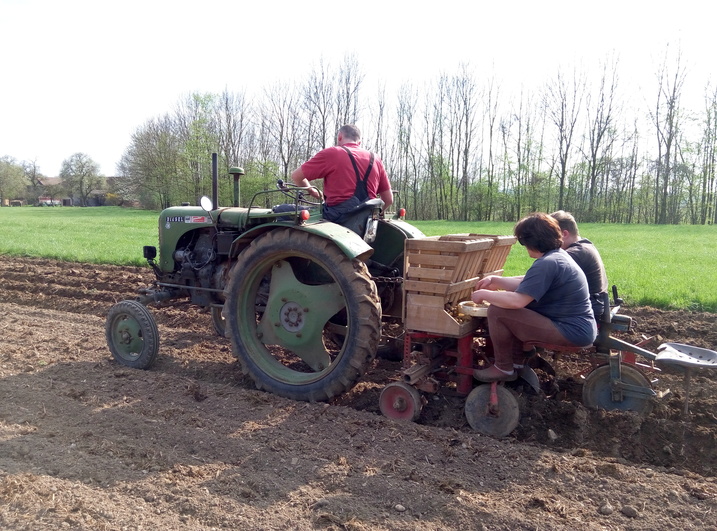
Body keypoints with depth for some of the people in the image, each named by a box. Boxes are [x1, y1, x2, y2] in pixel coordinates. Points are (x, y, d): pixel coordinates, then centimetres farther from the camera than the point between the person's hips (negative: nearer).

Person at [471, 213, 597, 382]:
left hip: (572, 332, -11)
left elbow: (516, 300, -28)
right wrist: (495, 280, 15)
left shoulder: (547, 264, -23)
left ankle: (504, 368, 2)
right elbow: (525, 285, 18)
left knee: (497, 312, -15)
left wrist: (484, 294, -13)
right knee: (510, 309, 22)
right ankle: (517, 361, 24)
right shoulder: (557, 255, 10)